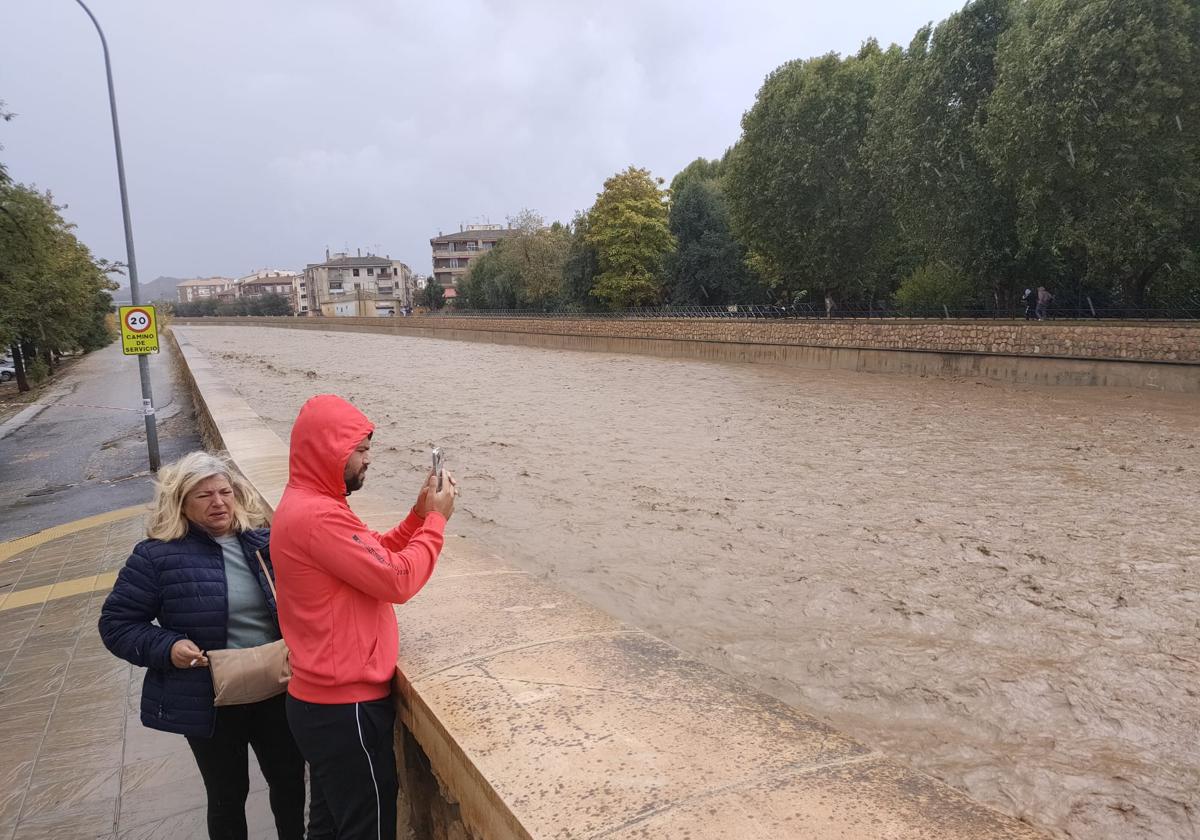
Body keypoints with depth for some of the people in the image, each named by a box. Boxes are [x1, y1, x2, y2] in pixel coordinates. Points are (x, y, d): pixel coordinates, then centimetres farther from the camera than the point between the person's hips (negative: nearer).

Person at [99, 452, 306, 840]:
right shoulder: (157, 556, -12)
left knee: (290, 780, 18)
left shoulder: (263, 542, -1)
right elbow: (116, 623, -5)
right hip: (209, 702, -3)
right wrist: (166, 648, -20)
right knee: (228, 794, 17)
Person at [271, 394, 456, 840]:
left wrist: (419, 515, 1)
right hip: (346, 707, -10)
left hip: (323, 698, 10)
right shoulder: (318, 517, -25)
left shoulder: (302, 504, 10)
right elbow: (397, 580, -25)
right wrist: (436, 520, -13)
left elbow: (373, 557, 13)